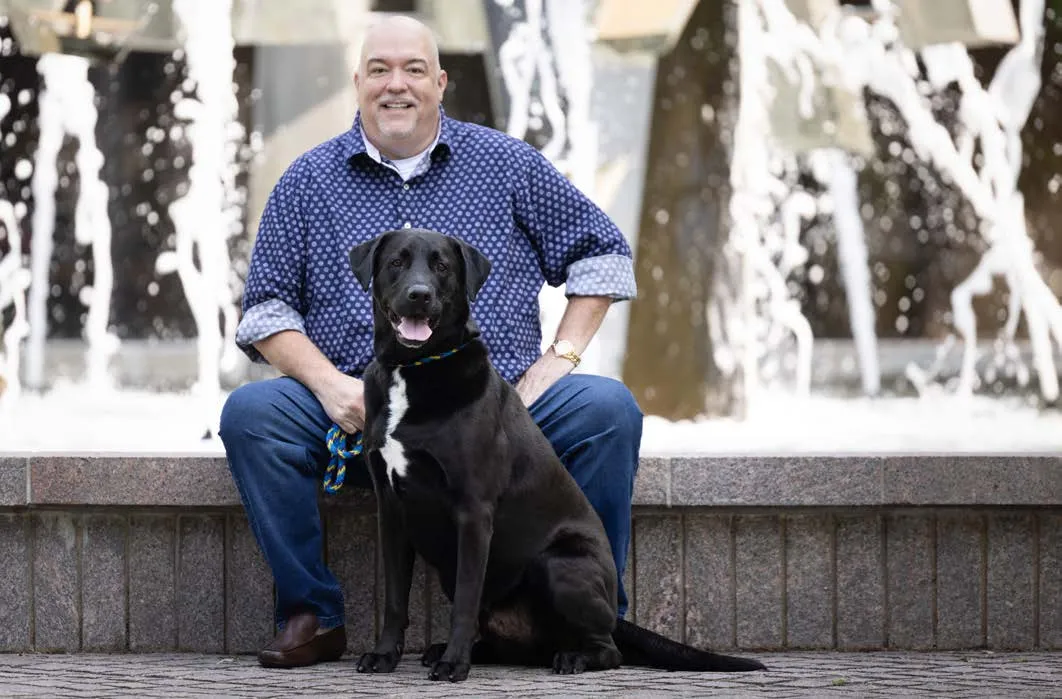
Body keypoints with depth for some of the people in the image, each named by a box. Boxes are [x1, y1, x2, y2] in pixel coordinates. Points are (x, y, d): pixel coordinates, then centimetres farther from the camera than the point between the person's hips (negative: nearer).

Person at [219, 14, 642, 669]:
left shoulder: (506, 163, 11)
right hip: (359, 411, 0)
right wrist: (328, 382, -10)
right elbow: (266, 309, 8)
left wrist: (561, 356, 2)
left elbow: (603, 252, 15)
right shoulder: (308, 181, 10)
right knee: (250, 413, -27)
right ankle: (313, 615, -16)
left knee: (608, 408, -26)